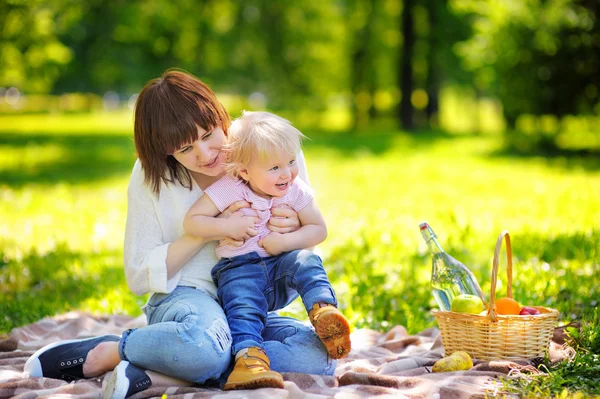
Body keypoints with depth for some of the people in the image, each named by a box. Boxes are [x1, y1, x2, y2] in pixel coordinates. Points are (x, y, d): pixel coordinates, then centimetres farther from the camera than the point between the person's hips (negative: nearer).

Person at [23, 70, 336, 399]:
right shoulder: (151, 175, -5)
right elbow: (138, 276, -3)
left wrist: (294, 228, -18)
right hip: (184, 296, -3)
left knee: (320, 355, -31)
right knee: (206, 344, -42)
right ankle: (101, 354, -15)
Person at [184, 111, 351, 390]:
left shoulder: (296, 191, -3)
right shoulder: (229, 189, -12)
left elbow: (318, 229, 1)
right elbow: (191, 222, -10)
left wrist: (286, 241, -16)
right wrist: (226, 226, -23)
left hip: (279, 263, 3)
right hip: (238, 267, -2)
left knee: (305, 261, -26)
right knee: (243, 302, -29)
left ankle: (324, 311, -39)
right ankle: (248, 355, -44)